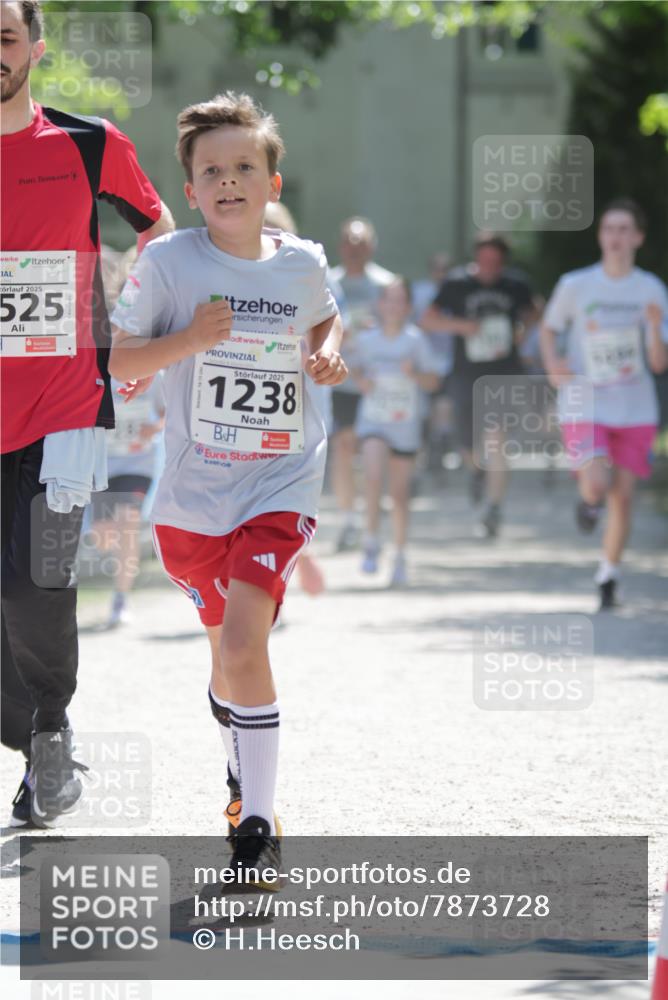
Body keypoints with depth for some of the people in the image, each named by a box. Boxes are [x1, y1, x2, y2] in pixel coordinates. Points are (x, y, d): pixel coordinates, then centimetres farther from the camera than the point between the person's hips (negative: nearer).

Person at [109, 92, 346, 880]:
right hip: (192, 492, 1)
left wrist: (330, 354, 1)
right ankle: (244, 778, 45)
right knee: (226, 650, 16)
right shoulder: (169, 262, -7)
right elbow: (121, 362, -4)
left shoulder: (303, 264, -1)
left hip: (280, 486, -1)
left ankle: (259, 830, -11)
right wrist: (187, 340, -20)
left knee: (242, 644, -19)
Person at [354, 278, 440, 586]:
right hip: (373, 420, 0)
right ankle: (371, 542, -9)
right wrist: (360, 378, -4)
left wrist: (414, 373, -20)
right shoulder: (367, 339, 1)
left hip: (405, 425, 0)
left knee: (400, 493, 5)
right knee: (373, 475, -24)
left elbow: (432, 381, -1)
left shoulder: (415, 340, -4)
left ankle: (399, 557, 20)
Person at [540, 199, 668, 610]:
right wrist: (552, 364, -6)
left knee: (623, 497, 4)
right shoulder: (576, 285, -5)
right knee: (596, 485, -21)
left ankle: (608, 578, 23)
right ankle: (589, 502, 18)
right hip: (585, 407, -2)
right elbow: (549, 328, 13)